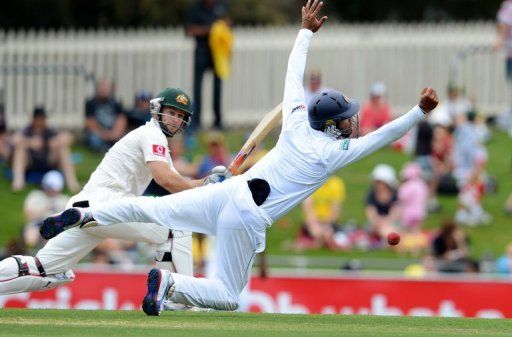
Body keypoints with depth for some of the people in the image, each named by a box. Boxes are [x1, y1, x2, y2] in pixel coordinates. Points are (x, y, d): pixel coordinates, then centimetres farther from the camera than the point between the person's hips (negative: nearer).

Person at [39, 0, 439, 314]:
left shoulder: (297, 125, 9)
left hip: (229, 190, 5)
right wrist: (420, 112, -2)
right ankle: (169, 283, -19)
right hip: (249, 219, -5)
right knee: (228, 295, 5)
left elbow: (294, 75, 19)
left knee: (148, 208, 8)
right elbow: (382, 137, -5)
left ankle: (84, 216, -11)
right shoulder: (335, 152, -5)